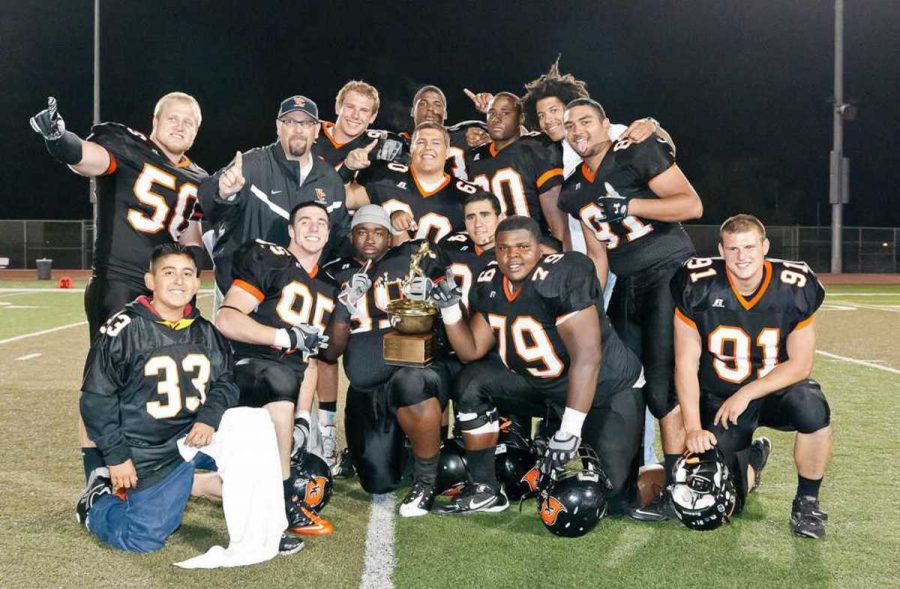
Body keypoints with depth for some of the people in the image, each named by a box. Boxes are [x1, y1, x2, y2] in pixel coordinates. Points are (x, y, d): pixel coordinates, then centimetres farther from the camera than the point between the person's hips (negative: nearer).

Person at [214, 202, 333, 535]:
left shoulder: (327, 288, 18)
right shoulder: (268, 261, -1)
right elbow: (226, 320, -13)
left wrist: (304, 417, 5)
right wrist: (287, 337, -19)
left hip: (285, 388, 7)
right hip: (246, 367, -7)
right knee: (281, 380, -39)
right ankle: (285, 507, -32)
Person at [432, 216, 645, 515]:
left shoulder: (561, 277, -28)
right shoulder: (490, 284, -5)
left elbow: (587, 357, -29)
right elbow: (472, 351, 2)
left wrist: (570, 430, -31)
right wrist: (450, 308, -14)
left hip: (606, 387, -6)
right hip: (541, 384, 6)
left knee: (616, 498, -9)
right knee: (471, 385, -9)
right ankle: (485, 489, 2)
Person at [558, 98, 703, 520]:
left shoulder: (638, 154, -6)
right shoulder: (575, 191, 14)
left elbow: (692, 205, -14)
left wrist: (627, 206, -19)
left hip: (672, 275, -7)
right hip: (628, 286, 7)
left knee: (664, 384, -14)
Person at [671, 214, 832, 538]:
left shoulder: (794, 288, -15)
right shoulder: (698, 287, -16)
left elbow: (800, 365, -10)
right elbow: (686, 363, -11)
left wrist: (747, 394, -20)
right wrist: (693, 427, -17)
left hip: (776, 389, 0)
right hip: (718, 399, 0)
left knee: (812, 409, -35)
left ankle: (807, 501, -9)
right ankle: (752, 460, 29)